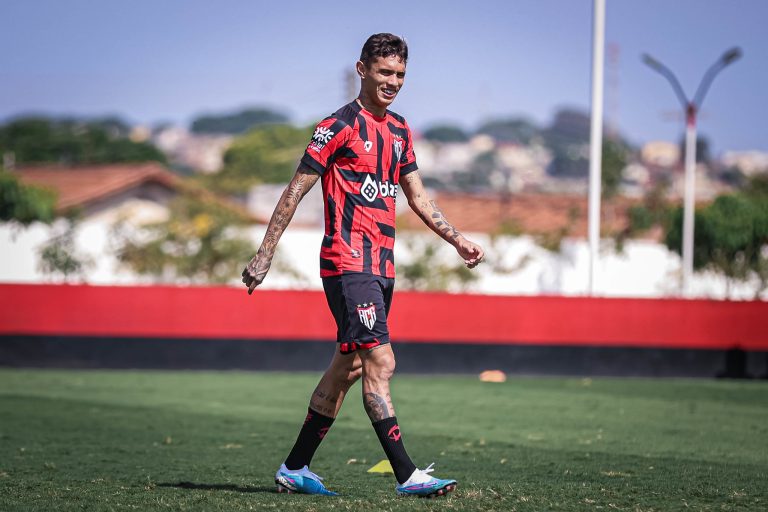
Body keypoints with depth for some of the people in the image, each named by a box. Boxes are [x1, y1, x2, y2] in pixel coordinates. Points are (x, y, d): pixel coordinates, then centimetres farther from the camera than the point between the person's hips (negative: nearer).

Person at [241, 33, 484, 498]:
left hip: (382, 266, 8)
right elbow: (295, 191, -6)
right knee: (380, 363, -14)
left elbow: (417, 197, 25)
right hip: (348, 263, -8)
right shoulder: (340, 125, -7)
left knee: (348, 367, 10)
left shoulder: (399, 130, 16)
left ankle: (295, 468, 19)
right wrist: (265, 255, -9)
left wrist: (458, 241, 18)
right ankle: (406, 475, -16)